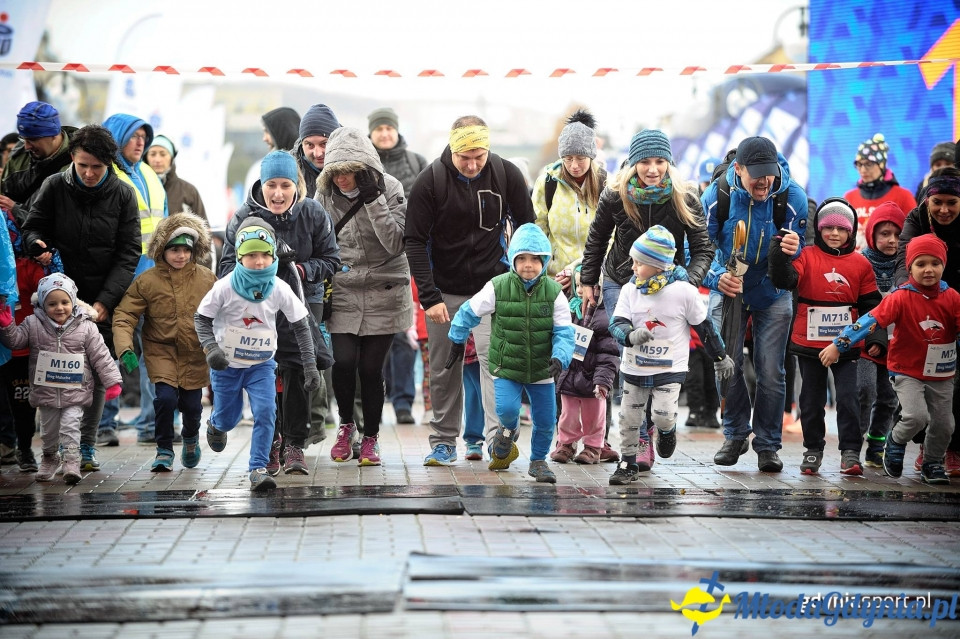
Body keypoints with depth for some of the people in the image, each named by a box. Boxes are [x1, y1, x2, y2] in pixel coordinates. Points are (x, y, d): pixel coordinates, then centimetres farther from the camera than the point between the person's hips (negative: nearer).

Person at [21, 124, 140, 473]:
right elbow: (32, 227, 9)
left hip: (104, 302, 0)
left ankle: (86, 445, 11)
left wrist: (105, 300, -13)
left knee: (97, 375, 2)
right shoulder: (54, 187, -2)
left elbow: (129, 253, -3)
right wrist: (37, 245, -18)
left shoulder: (123, 195, -1)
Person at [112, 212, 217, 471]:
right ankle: (164, 451, 5)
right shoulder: (146, 281, -8)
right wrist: (125, 348, -22)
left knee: (191, 405, 5)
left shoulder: (207, 279, -3)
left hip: (195, 355, 1)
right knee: (165, 397, -18)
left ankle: (191, 438, 41)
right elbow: (124, 315, -9)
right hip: (161, 351, -1)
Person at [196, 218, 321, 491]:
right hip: (227, 365, -1)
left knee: (266, 412, -17)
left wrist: (310, 366, -8)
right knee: (228, 419, 11)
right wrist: (210, 348, -25)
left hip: (262, 364, 1)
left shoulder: (279, 289, -14)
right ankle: (215, 425, 49)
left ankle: (258, 469, -7)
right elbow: (201, 318, -8)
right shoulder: (225, 287, -19)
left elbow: (301, 325, -5)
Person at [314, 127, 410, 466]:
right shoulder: (325, 195, 1)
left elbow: (396, 243, -16)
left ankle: (371, 437, 18)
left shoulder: (389, 189, -6)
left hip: (383, 296, -2)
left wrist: (374, 200, -22)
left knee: (370, 367, -2)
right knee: (343, 362, -12)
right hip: (342, 294, 2)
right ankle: (346, 424, 15)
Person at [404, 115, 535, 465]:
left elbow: (527, 227, 6)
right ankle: (444, 441, 20)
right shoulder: (430, 181, -12)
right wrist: (429, 297, -16)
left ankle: (498, 435, -19)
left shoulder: (507, 175, -7)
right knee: (444, 369, 7)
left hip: (493, 286, 0)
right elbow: (415, 241, -10)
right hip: (446, 290, 0)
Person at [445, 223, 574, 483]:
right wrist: (457, 342, 12)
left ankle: (538, 460, 31)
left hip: (542, 369, 2)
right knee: (507, 409, -19)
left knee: (545, 419, 5)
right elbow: (468, 313, 3)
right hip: (506, 367, -1)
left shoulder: (553, 292, -8)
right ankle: (508, 432, 18)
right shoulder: (498, 288, -11)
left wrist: (559, 358, -25)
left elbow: (564, 332, -8)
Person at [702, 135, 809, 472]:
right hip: (728, 290, 1)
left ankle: (768, 444, 12)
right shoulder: (716, 196, -19)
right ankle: (735, 434, 22)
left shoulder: (793, 198, -20)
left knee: (771, 371, -2)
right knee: (727, 366, 0)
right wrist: (717, 277, -32)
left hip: (773, 295, -1)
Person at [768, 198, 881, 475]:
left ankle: (850, 452, 4)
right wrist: (783, 254, -37)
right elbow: (784, 280, -19)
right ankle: (813, 449, 22)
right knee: (812, 399, 10)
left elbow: (870, 305, 6)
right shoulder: (806, 256, -2)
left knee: (849, 399, -3)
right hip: (809, 343, 0)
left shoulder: (860, 264, 4)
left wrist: (876, 337, -3)